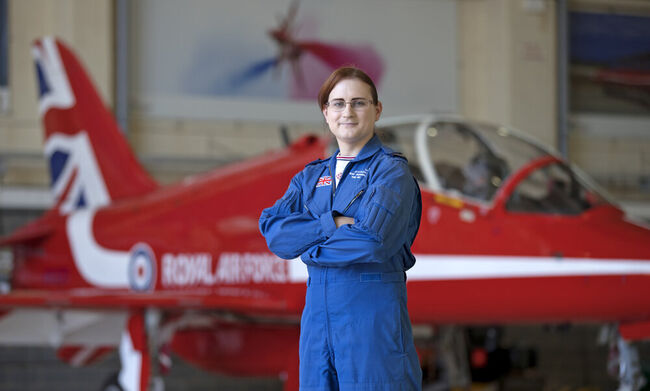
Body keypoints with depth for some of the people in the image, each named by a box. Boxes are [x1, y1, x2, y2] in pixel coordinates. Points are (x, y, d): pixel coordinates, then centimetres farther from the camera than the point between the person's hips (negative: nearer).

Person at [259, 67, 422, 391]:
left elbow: (374, 240, -18)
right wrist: (333, 224, -14)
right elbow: (272, 230, -1)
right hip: (318, 312, 5)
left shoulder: (391, 171, -2)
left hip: (373, 312, -5)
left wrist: (310, 247, -6)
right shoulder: (311, 176, 15)